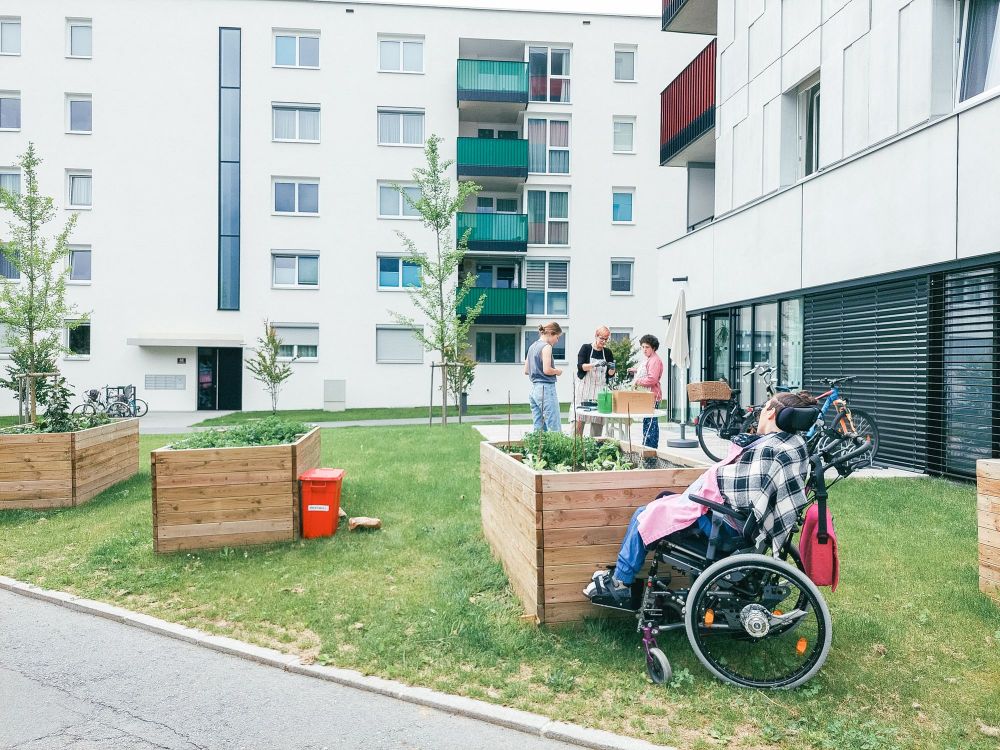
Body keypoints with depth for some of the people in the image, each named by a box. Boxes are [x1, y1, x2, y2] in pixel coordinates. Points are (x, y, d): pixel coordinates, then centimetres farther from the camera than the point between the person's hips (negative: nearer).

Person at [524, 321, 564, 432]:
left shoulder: (532, 346, 15)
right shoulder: (546, 346, -10)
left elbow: (526, 371, 18)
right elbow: (547, 370, -19)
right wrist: (557, 371, -1)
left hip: (534, 389, 9)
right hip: (546, 388, -9)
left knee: (538, 428, 10)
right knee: (554, 428, -5)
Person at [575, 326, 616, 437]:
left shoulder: (608, 352, 11)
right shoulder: (586, 348, 3)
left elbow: (611, 374, 12)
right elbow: (580, 366, -10)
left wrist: (612, 369, -11)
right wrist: (595, 364, -23)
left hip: (601, 390, 3)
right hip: (585, 388, -3)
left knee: (598, 421, -2)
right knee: (579, 419, -8)